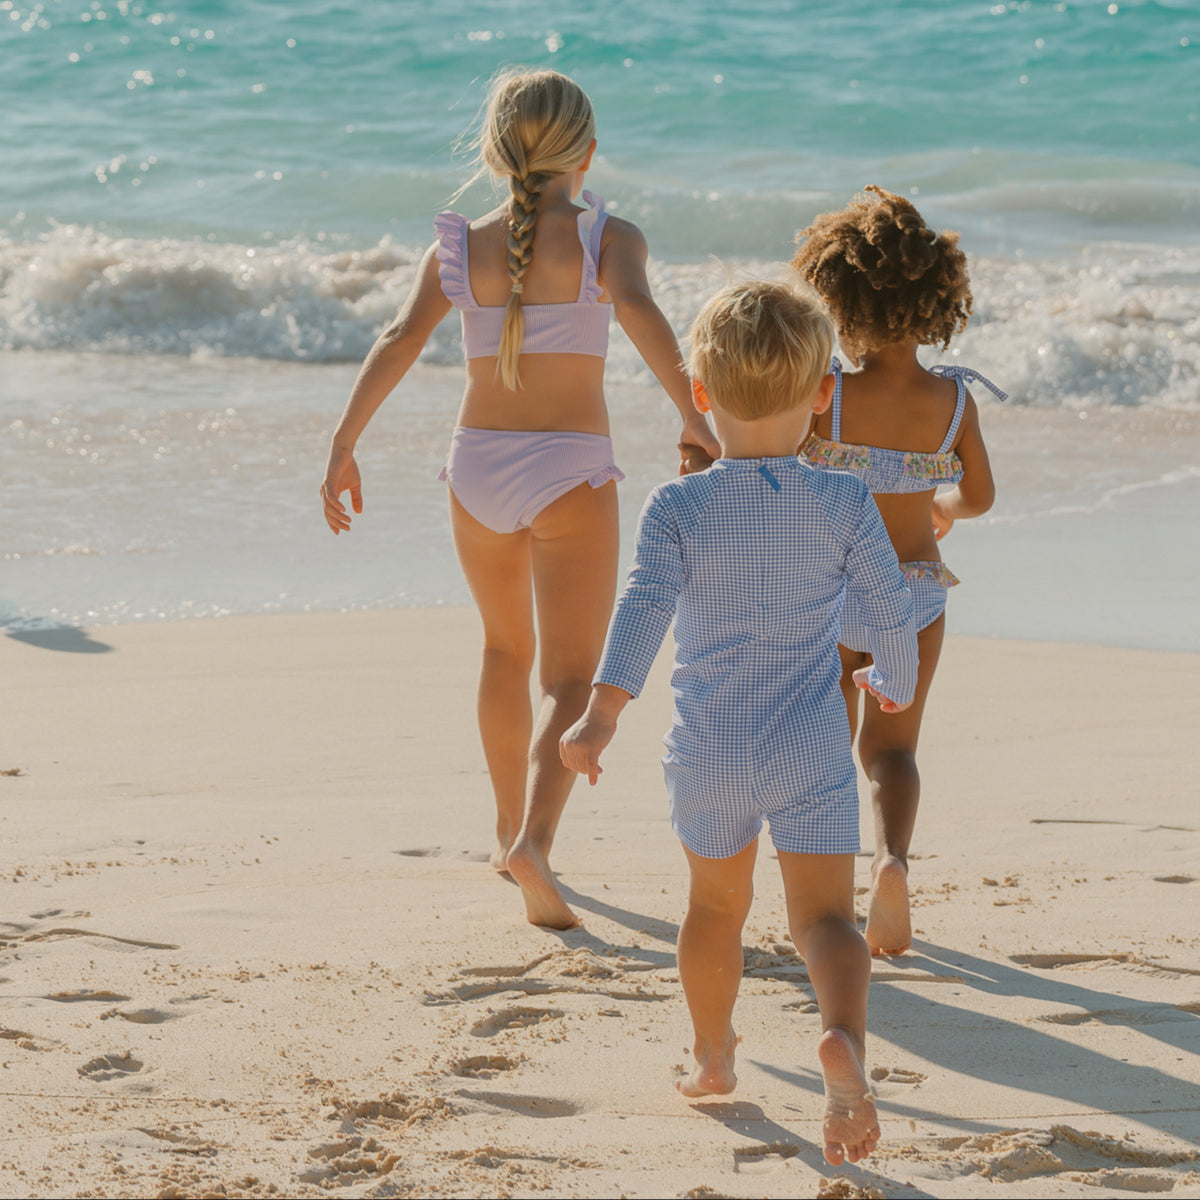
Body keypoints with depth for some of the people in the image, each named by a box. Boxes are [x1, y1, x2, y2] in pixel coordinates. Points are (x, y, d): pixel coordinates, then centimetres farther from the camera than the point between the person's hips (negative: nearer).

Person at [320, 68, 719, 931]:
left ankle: (512, 829, 38)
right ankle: (534, 840, -28)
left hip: (479, 468, 4)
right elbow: (638, 310, -24)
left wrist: (344, 446, -9)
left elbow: (400, 341, -8)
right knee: (571, 682, -4)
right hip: (571, 471, -4)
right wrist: (694, 416, -32)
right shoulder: (609, 240, -4)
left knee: (508, 648, 26)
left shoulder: (460, 250, 4)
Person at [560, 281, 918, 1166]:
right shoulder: (846, 504, -5)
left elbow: (645, 606, -21)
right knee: (825, 916, -5)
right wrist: (895, 683, 22)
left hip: (708, 752, 1)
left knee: (717, 903, 23)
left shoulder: (678, 509, -7)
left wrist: (602, 715, -28)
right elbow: (892, 610, 1)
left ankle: (713, 1056, 40)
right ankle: (845, 1037, -34)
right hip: (812, 752, -1)